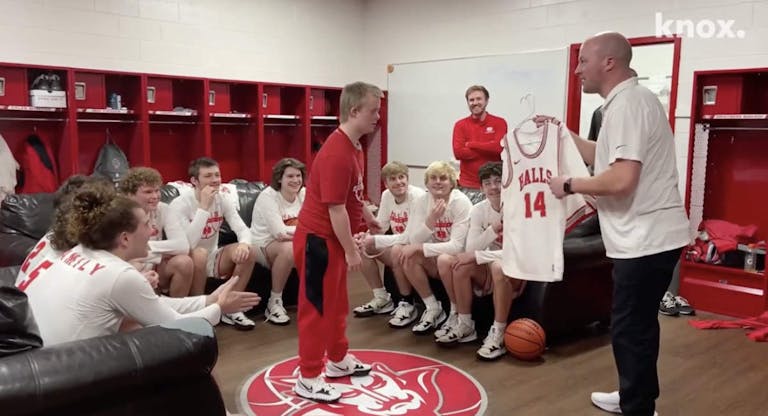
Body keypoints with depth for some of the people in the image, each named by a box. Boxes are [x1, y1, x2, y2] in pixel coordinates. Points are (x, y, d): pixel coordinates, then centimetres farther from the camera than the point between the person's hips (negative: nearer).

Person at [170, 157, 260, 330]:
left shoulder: (222, 200, -3)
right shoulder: (181, 204, -19)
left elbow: (242, 228, -13)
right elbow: (186, 245, -31)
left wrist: (244, 243, -37)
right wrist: (204, 207, -32)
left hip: (211, 260, 5)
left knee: (248, 251, -19)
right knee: (199, 254, -37)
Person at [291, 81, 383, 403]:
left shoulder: (352, 145, 8)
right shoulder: (337, 154, -25)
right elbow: (335, 208, -25)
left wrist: (366, 215, 33)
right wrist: (351, 250, -20)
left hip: (333, 238, 10)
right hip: (318, 240, -10)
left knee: (337, 303, 21)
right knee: (316, 307, 0)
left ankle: (339, 360, 37)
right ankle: (308, 379, 12)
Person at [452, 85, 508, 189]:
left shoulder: (499, 123, 3)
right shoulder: (460, 125, 5)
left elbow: (498, 147, -12)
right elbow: (458, 152, -7)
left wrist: (470, 144, -7)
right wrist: (488, 148, -10)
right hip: (467, 184, 1)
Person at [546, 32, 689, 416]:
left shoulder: (626, 103, -18)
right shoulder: (629, 99, 15)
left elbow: (620, 179, -28)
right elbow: (607, 158, 19)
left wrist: (569, 185, -15)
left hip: (646, 238, -11)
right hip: (648, 235, 11)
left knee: (629, 328, 0)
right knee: (638, 323, 22)